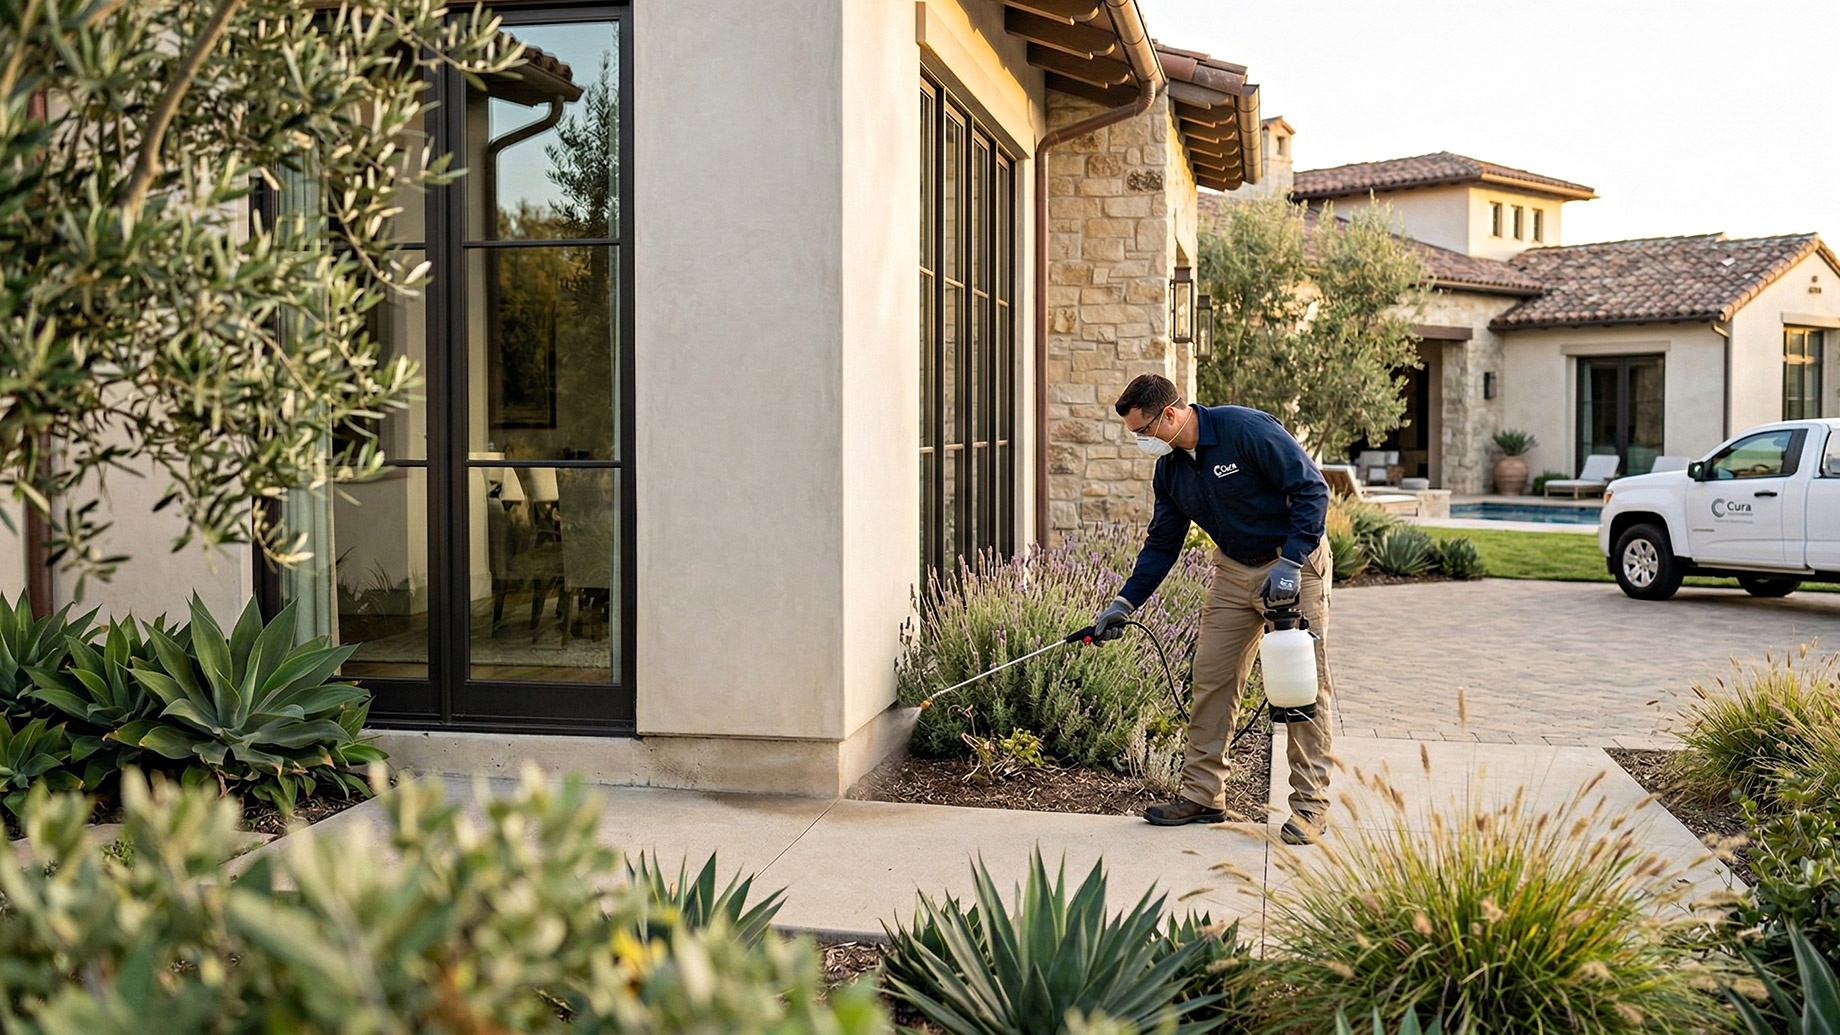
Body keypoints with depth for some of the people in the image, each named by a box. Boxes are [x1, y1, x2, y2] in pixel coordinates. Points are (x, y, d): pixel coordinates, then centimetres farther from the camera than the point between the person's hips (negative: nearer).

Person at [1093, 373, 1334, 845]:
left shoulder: (1247, 430, -22)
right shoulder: (1169, 469, 0)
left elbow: (1312, 489, -21)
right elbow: (1162, 543, 9)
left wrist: (1290, 563, -25)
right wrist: (1125, 602, 0)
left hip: (1295, 563, -7)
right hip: (1234, 571, 7)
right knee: (1211, 678, 3)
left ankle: (1309, 803, 4)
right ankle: (1202, 795, 11)